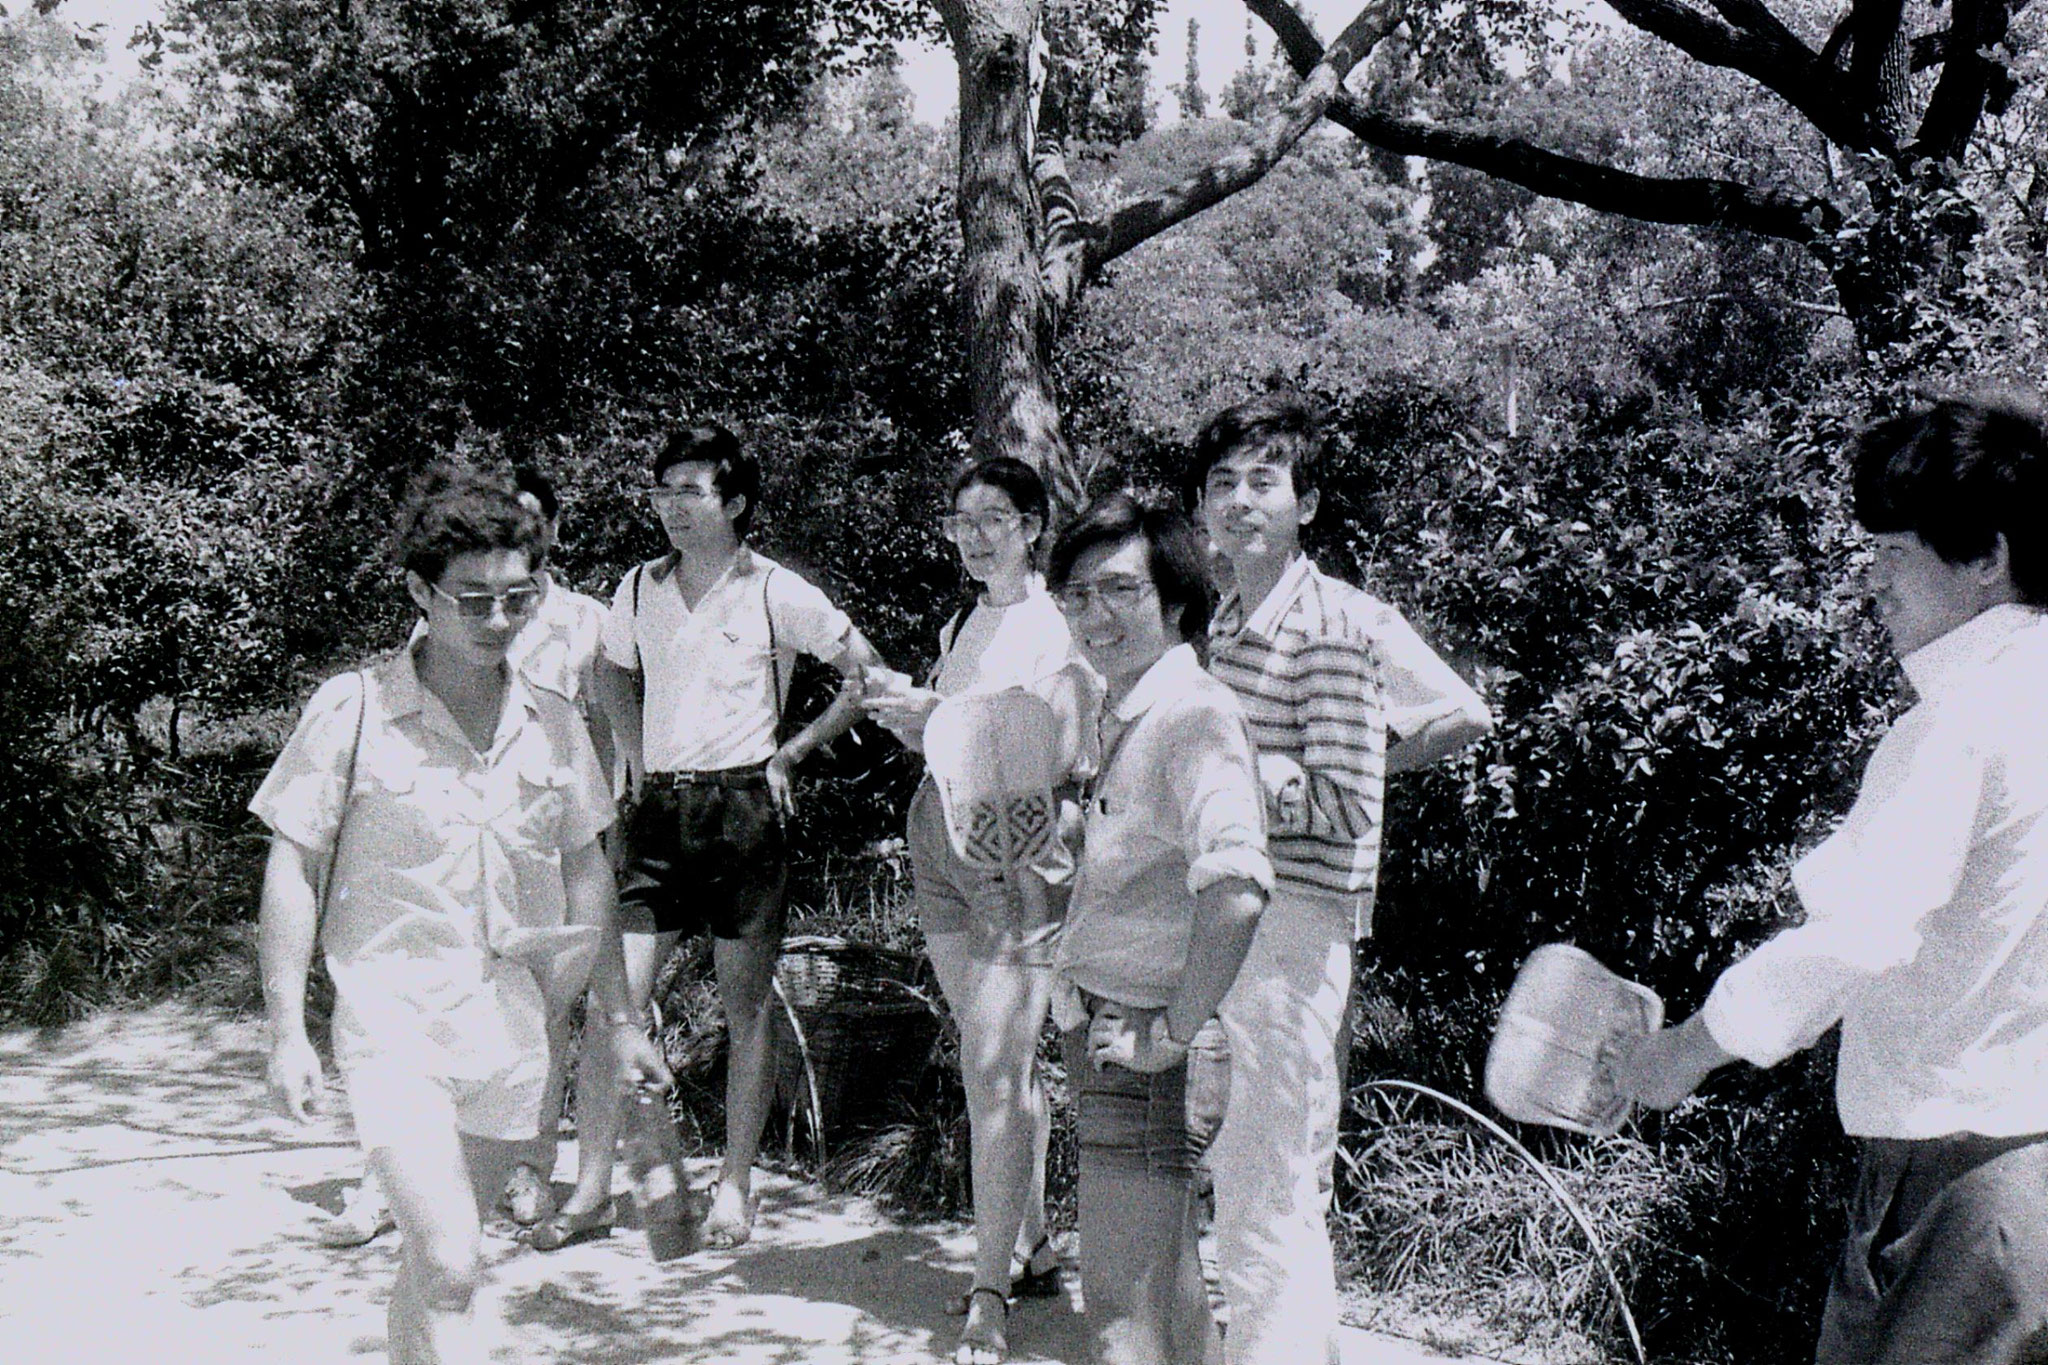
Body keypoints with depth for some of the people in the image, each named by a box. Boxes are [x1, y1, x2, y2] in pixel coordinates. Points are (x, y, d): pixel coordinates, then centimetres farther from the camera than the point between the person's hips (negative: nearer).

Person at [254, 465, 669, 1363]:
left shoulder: (552, 725, 5)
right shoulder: (354, 709, -8)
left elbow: (586, 874, 15)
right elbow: (294, 868, -4)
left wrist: (620, 1020, 17)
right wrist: (287, 1033, -8)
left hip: (510, 1023, 4)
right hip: (393, 1021, -4)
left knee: (435, 1260, 15)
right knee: (449, 1269, -16)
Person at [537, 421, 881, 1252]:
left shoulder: (776, 594, -5)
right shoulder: (640, 590, 8)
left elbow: (868, 677, 2)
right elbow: (615, 678, 27)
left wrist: (791, 753, -1)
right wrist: (637, 760, 15)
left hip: (743, 806, -3)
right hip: (659, 810, 4)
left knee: (745, 1009, 4)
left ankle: (735, 1187, 17)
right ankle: (591, 1189, 7)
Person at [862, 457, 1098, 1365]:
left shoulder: (1059, 628, -6)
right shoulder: (961, 625, 17)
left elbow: (1064, 757, -14)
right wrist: (911, 723, 2)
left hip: (1018, 852, -7)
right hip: (942, 841, 7)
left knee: (995, 1072, -10)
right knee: (1002, 1063, 11)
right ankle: (1032, 1248, 22)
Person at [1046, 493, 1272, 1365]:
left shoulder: (1195, 713, -19)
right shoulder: (1121, 713, 13)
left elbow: (1237, 890, -33)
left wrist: (1174, 1031, -26)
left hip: (1143, 1050, -10)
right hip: (1107, 1035, 10)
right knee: (1171, 1288, 21)